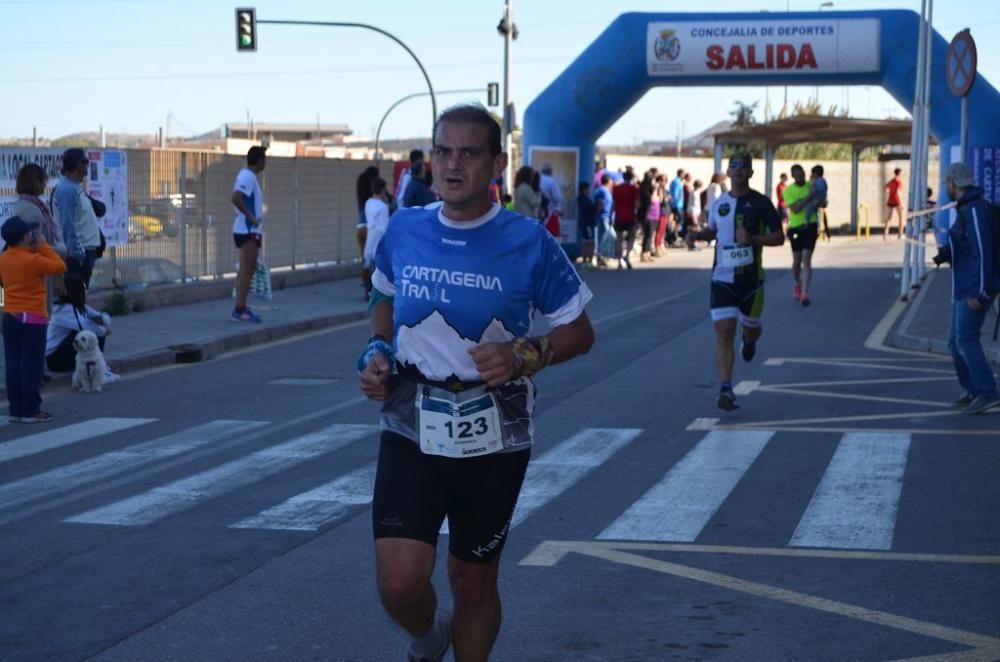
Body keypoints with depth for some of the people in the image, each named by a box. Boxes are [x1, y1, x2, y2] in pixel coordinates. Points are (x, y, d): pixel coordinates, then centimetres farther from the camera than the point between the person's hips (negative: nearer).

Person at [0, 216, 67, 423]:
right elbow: (60, 267, -11)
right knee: (31, 365, -2)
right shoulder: (32, 260, -17)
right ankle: (31, 411, -1)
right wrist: (44, 246, -5)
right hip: (32, 318, -7)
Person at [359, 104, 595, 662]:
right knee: (400, 583, -11)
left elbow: (579, 331, 0)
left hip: (493, 440, -1)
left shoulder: (529, 243, -9)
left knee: (474, 582, 11)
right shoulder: (403, 232, 0)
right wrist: (377, 352, 1)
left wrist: (526, 355, -18)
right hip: (411, 432, 2)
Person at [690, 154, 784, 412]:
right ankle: (725, 389, -12)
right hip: (722, 277, 1)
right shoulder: (719, 204, 7)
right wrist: (700, 234, 1)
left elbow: (779, 237, -3)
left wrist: (752, 239, -19)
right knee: (724, 332, -10)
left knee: (751, 328, 15)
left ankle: (750, 340, 55)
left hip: (751, 278, -1)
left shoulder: (761, 203, -4)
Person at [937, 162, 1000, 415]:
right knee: (956, 342, 11)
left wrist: (976, 292, -25)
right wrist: (945, 252, 2)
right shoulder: (966, 209, 16)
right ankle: (972, 391, 17)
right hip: (963, 289, 10)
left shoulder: (975, 209, -16)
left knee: (966, 340, -14)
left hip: (976, 289, -10)